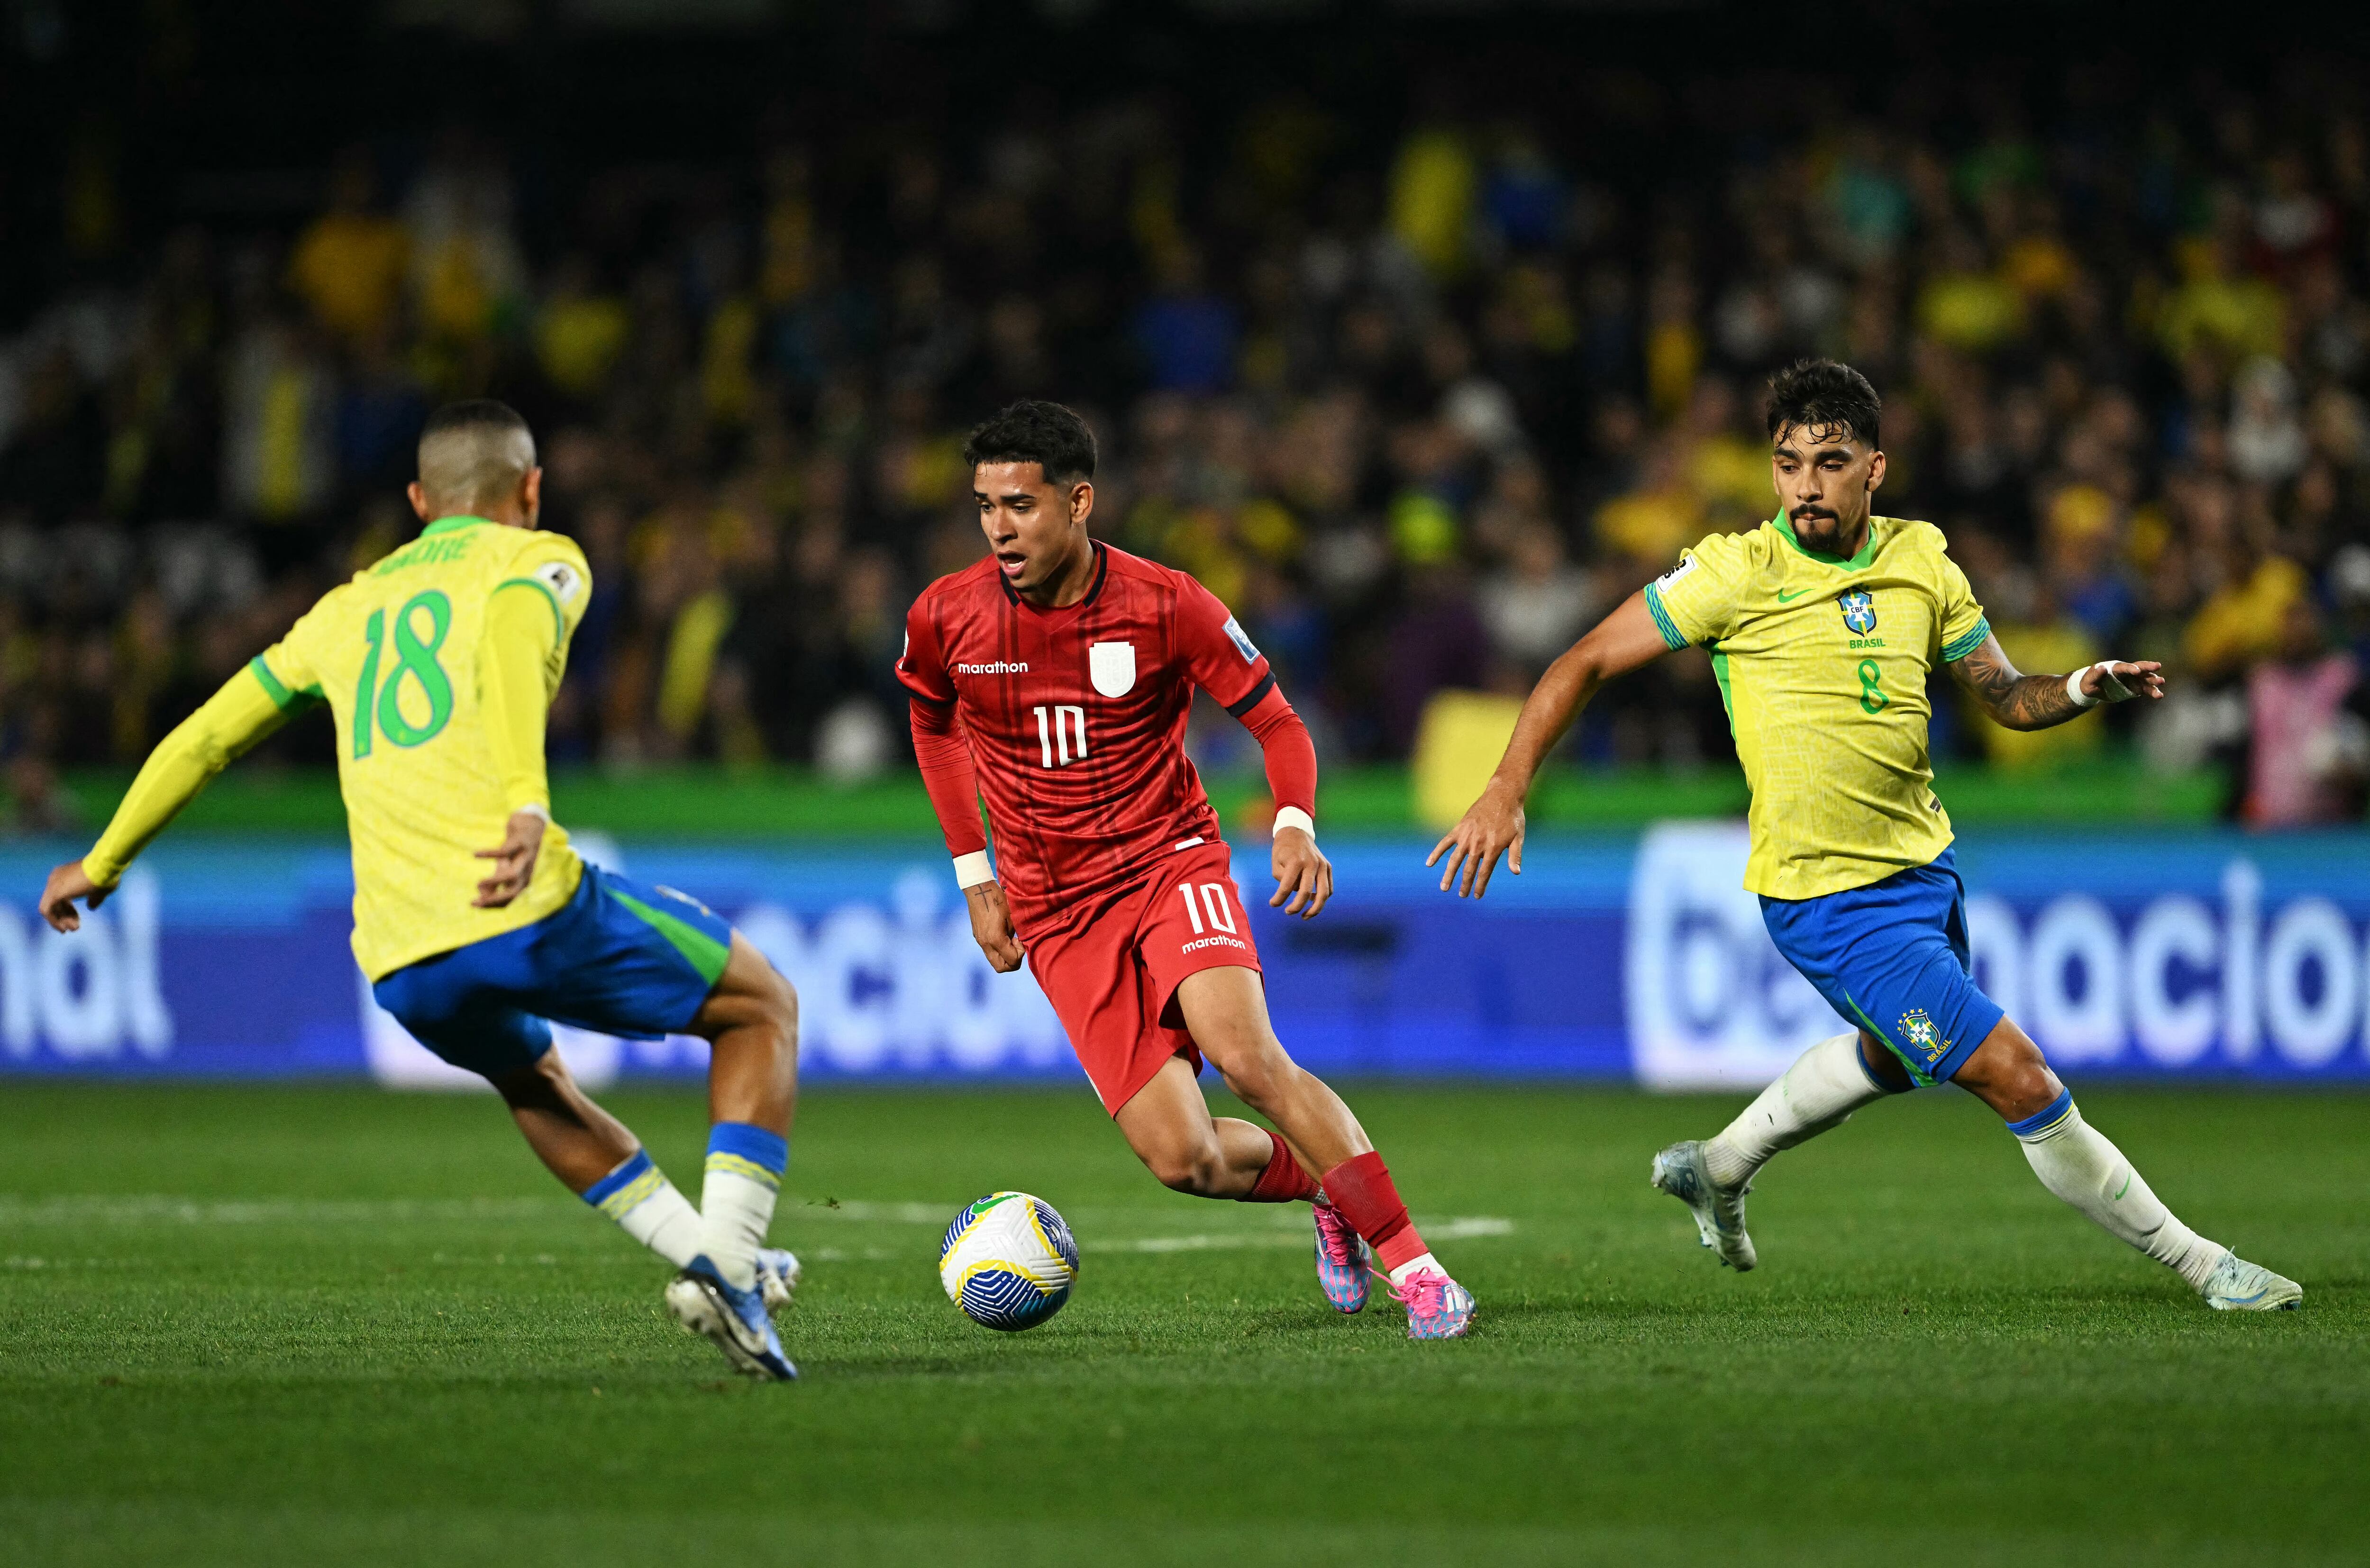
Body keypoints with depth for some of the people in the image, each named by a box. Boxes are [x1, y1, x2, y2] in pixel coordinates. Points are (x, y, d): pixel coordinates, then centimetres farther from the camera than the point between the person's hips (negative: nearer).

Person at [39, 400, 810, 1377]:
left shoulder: (350, 608, 26)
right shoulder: (539, 562, 11)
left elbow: (209, 733, 30)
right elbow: (514, 639, -14)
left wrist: (104, 863, 43)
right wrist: (529, 806, -29)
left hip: (403, 969, 5)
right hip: (525, 911, -5)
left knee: (530, 1078, 36)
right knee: (763, 1007, 15)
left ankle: (698, 1255, 24)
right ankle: (730, 1265, -1)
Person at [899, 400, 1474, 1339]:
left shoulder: (1164, 606, -11)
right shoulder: (946, 619, -6)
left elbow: (1275, 721, 0)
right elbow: (933, 722, 17)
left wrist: (1296, 827, -20)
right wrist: (974, 876, 11)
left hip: (1171, 862, -2)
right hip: (1056, 911, 2)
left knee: (1246, 1056, -30)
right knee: (1181, 1159, -12)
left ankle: (1411, 1265, -21)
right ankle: (1323, 1187, 21)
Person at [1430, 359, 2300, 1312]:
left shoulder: (1922, 562, 0)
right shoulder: (1737, 572, -15)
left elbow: (2006, 697, 9)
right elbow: (1587, 663, -9)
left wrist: (2084, 690, -13)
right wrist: (1505, 792, -18)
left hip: (1924, 868, 7)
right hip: (1832, 902, -7)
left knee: (1892, 1058, 33)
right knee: (2020, 1083, -10)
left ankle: (1718, 1169, 52)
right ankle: (2202, 1267, 3)